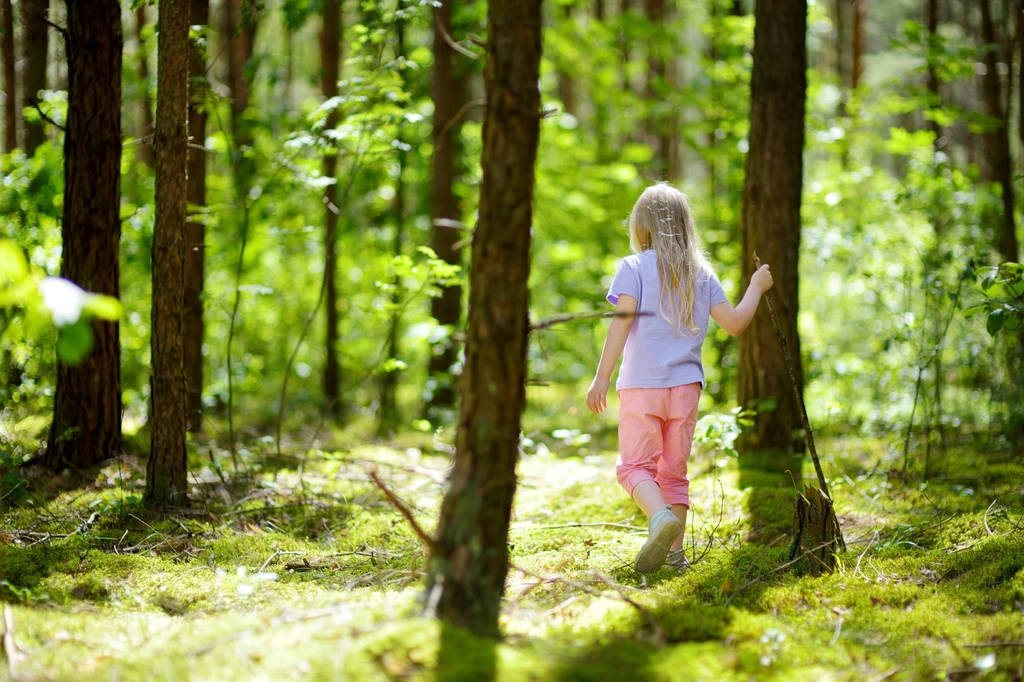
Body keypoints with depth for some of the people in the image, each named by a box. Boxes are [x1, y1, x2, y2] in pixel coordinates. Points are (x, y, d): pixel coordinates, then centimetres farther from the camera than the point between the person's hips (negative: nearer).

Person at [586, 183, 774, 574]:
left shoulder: (633, 268, -3)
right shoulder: (701, 273, 7)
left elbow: (622, 323, -13)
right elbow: (734, 323, 6)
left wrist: (602, 378, -11)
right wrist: (756, 287, 22)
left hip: (642, 386, -4)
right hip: (686, 385, 4)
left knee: (634, 466, -2)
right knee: (674, 471, 12)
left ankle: (661, 517, -30)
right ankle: (675, 551, 9)